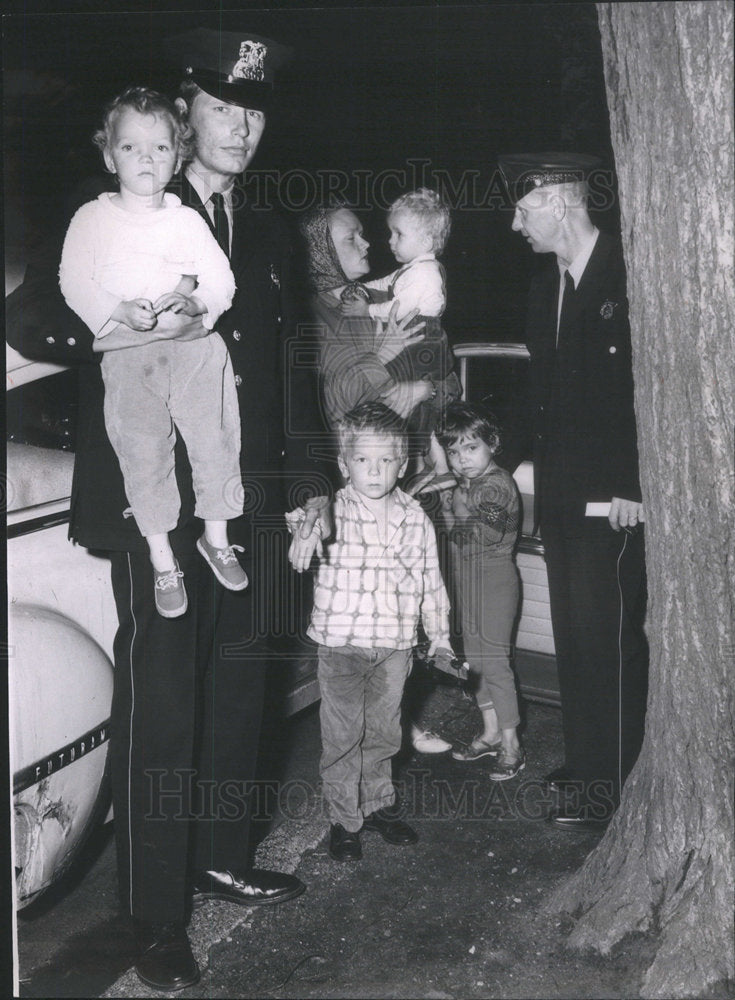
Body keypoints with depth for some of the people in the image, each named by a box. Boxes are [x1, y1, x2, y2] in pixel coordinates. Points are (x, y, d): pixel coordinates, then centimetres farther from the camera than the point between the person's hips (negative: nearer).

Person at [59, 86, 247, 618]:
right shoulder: (92, 218, 4)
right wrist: (120, 311, -17)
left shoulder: (188, 220, 8)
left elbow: (222, 279, 5)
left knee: (216, 440, 1)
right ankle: (163, 561, 13)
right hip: (129, 357, -1)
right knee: (144, 456, -2)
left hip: (195, 347, 2)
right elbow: (74, 282, -2)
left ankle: (217, 538, 23)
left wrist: (196, 301, -16)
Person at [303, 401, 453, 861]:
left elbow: (431, 580, 11)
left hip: (395, 644, 3)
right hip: (341, 641, -3)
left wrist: (439, 635, 15)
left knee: (383, 731, 16)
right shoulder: (332, 512, -6)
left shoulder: (416, 519, 3)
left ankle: (378, 805, 35)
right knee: (342, 736, 4)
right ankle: (344, 819, 18)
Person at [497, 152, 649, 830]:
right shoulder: (546, 289, 15)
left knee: (608, 638, -4)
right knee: (574, 634, 12)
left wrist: (632, 487, -15)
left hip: (610, 497, -7)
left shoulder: (628, 275, -8)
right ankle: (583, 765, 24)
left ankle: (613, 784, 7)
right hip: (560, 494, 7)